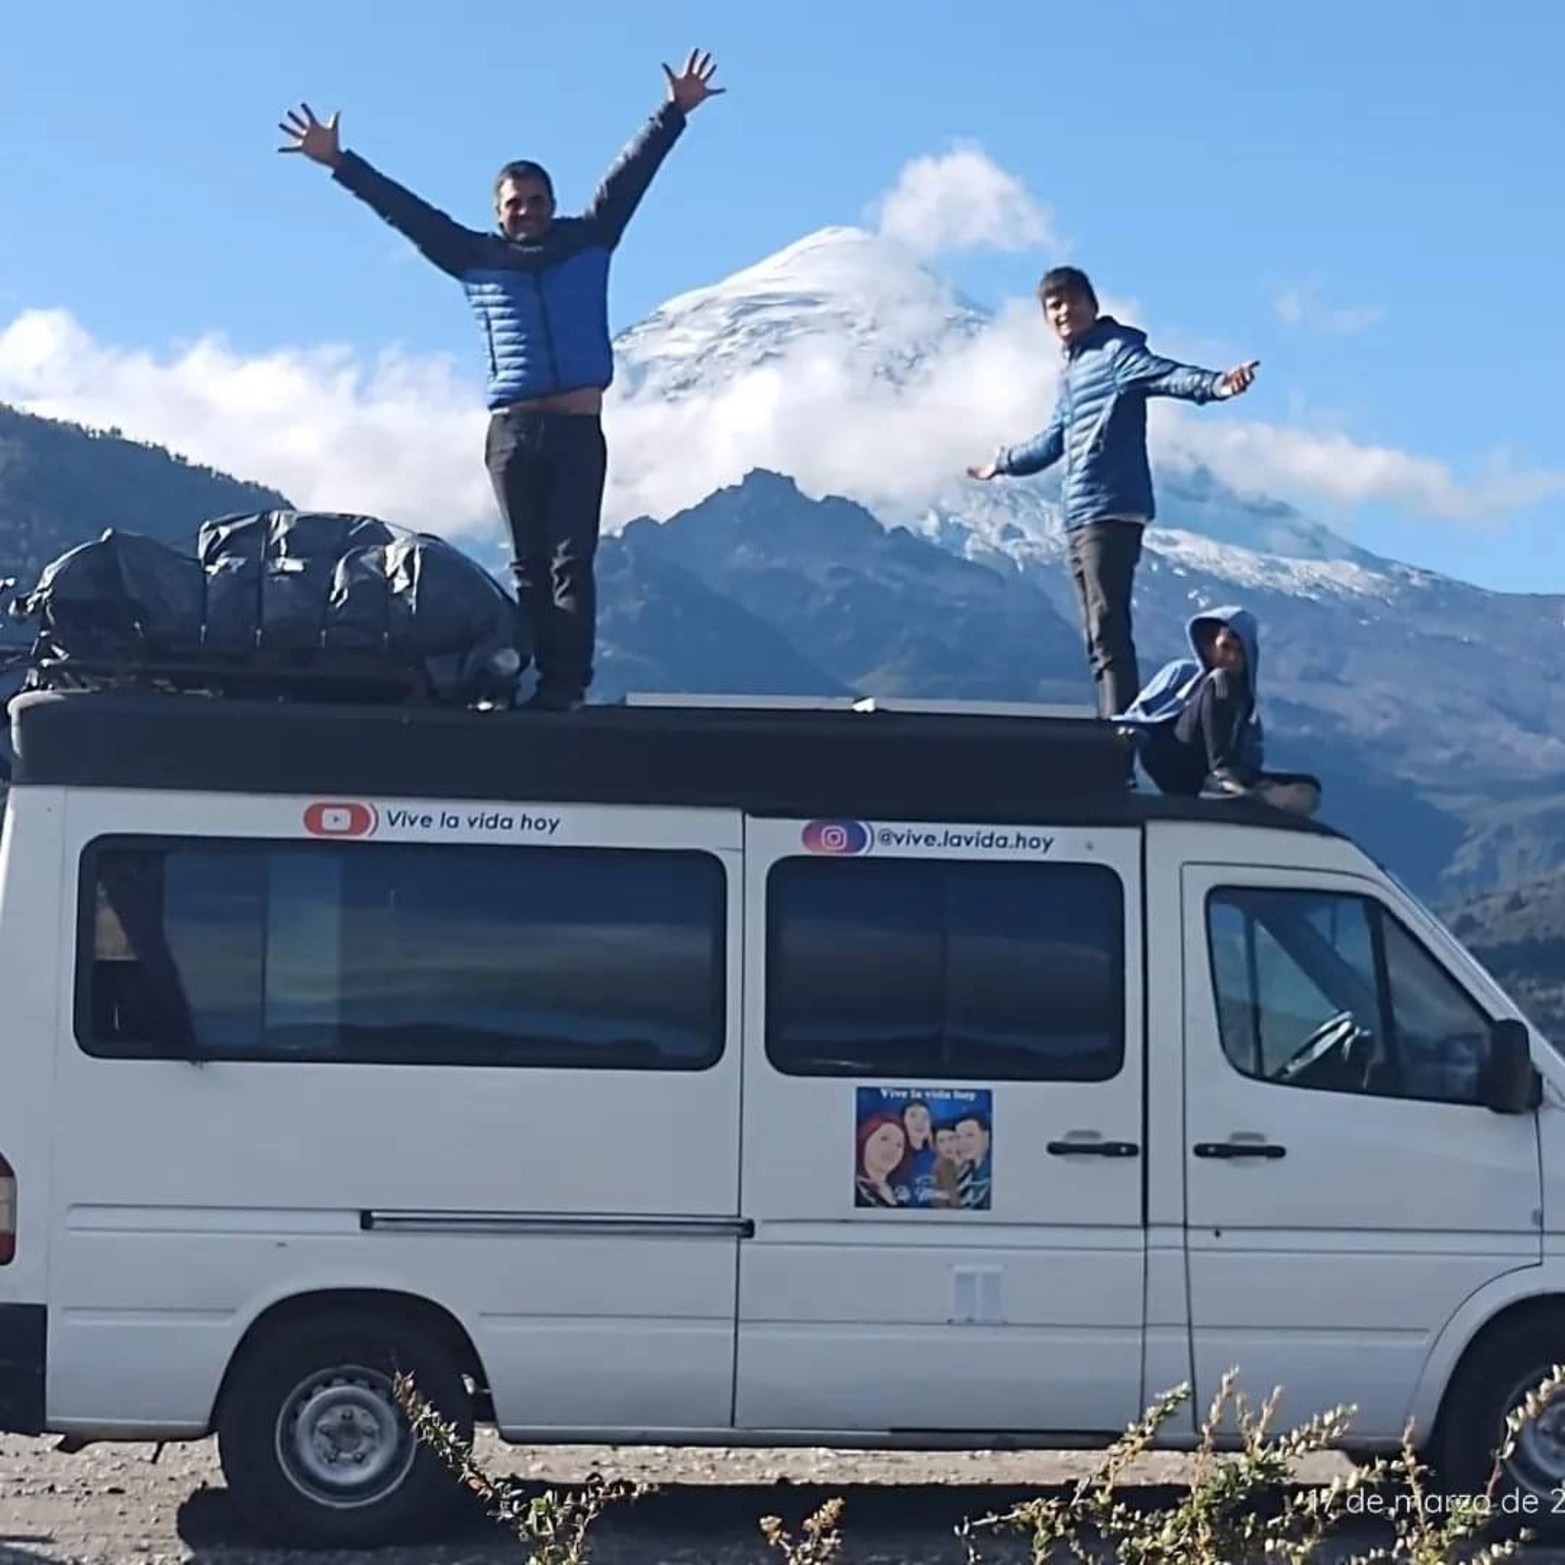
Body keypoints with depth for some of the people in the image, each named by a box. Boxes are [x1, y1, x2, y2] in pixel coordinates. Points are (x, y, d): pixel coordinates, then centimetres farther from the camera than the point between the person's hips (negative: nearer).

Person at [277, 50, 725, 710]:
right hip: (512, 431, 1)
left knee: (571, 562, -7)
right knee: (528, 564, 3)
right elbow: (404, 210, 11)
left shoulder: (587, 243, 11)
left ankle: (566, 685, -13)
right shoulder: (476, 259, 12)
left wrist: (673, 114, 4)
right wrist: (340, 163, 8)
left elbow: (628, 178, 9)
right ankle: (536, 680, 2)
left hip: (579, 428, -1)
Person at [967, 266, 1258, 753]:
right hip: (1079, 516, 9)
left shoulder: (1116, 351, -2)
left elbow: (1166, 374, -21)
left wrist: (1216, 384, -42)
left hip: (1111, 511, -9)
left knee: (1109, 632, -15)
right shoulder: (1070, 372, 24)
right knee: (1098, 638, 8)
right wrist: (1003, 463, 53)